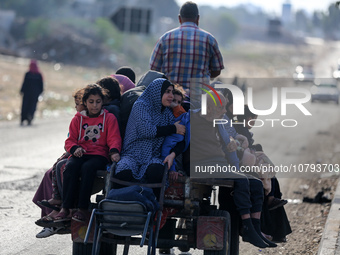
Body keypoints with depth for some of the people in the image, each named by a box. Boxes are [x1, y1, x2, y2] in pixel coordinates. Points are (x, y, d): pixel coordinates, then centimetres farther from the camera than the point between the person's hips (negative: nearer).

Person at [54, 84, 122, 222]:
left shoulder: (109, 118, 12)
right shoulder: (78, 119, 18)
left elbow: (114, 138, 2)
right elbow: (70, 140, 15)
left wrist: (114, 151, -21)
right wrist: (75, 148, -10)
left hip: (99, 155, -2)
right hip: (80, 154, 2)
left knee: (88, 167, -37)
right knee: (70, 166, -33)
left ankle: (82, 208, -33)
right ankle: (65, 208, -34)